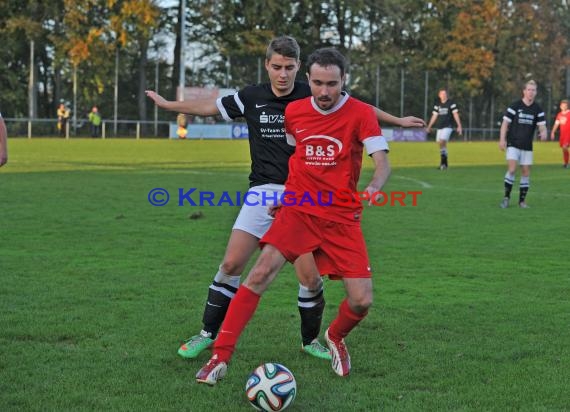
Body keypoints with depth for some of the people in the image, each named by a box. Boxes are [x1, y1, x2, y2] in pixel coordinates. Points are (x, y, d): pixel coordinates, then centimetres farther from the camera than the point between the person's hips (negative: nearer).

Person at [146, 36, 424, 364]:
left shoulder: (313, 97, -1)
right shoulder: (251, 98, 3)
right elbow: (210, 106, 16)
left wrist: (397, 120, 13)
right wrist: (168, 104, 24)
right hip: (263, 192, 1)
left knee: (311, 277, -6)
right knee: (232, 264, -8)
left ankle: (311, 340, 18)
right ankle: (208, 334, 8)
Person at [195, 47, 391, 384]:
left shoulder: (360, 114, -8)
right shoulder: (294, 111, 2)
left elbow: (382, 162, -17)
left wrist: (375, 186, -38)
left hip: (343, 217, -1)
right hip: (298, 210, 1)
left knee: (362, 301, -8)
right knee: (262, 272, -21)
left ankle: (336, 338, 28)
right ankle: (221, 356, -15)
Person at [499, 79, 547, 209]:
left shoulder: (538, 110, 3)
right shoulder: (514, 106, -6)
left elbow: (542, 125, -1)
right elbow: (505, 123, -4)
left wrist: (543, 133, -25)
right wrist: (502, 139, -13)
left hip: (527, 146, 3)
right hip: (513, 144, -3)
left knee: (526, 172, 3)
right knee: (512, 169, -16)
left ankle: (522, 200, 13)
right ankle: (506, 197, -3)